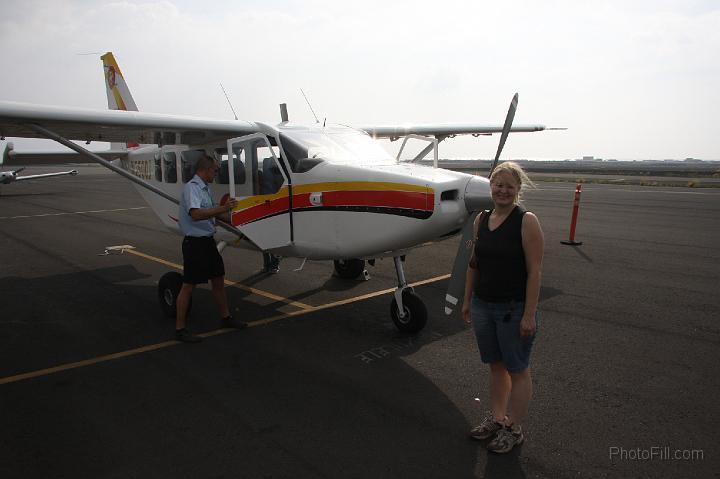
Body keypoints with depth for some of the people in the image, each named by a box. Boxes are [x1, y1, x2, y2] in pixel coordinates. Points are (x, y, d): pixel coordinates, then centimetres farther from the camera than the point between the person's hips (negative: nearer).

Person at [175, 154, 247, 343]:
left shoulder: (205, 188, 13)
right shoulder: (192, 187, -18)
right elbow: (196, 214, -34)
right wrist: (222, 209, -37)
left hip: (208, 241, 9)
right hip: (195, 242, -9)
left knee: (218, 280, 16)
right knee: (189, 285, -1)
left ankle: (226, 317, 31)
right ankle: (180, 329, 10)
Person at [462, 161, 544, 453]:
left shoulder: (526, 221, -13)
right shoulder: (482, 219, 5)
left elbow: (534, 271, -15)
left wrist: (529, 315, -18)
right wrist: (467, 300, 13)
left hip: (514, 309, -5)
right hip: (483, 306, 6)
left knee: (517, 370, 11)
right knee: (496, 366, 19)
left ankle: (514, 429, 27)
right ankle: (496, 419, 36)